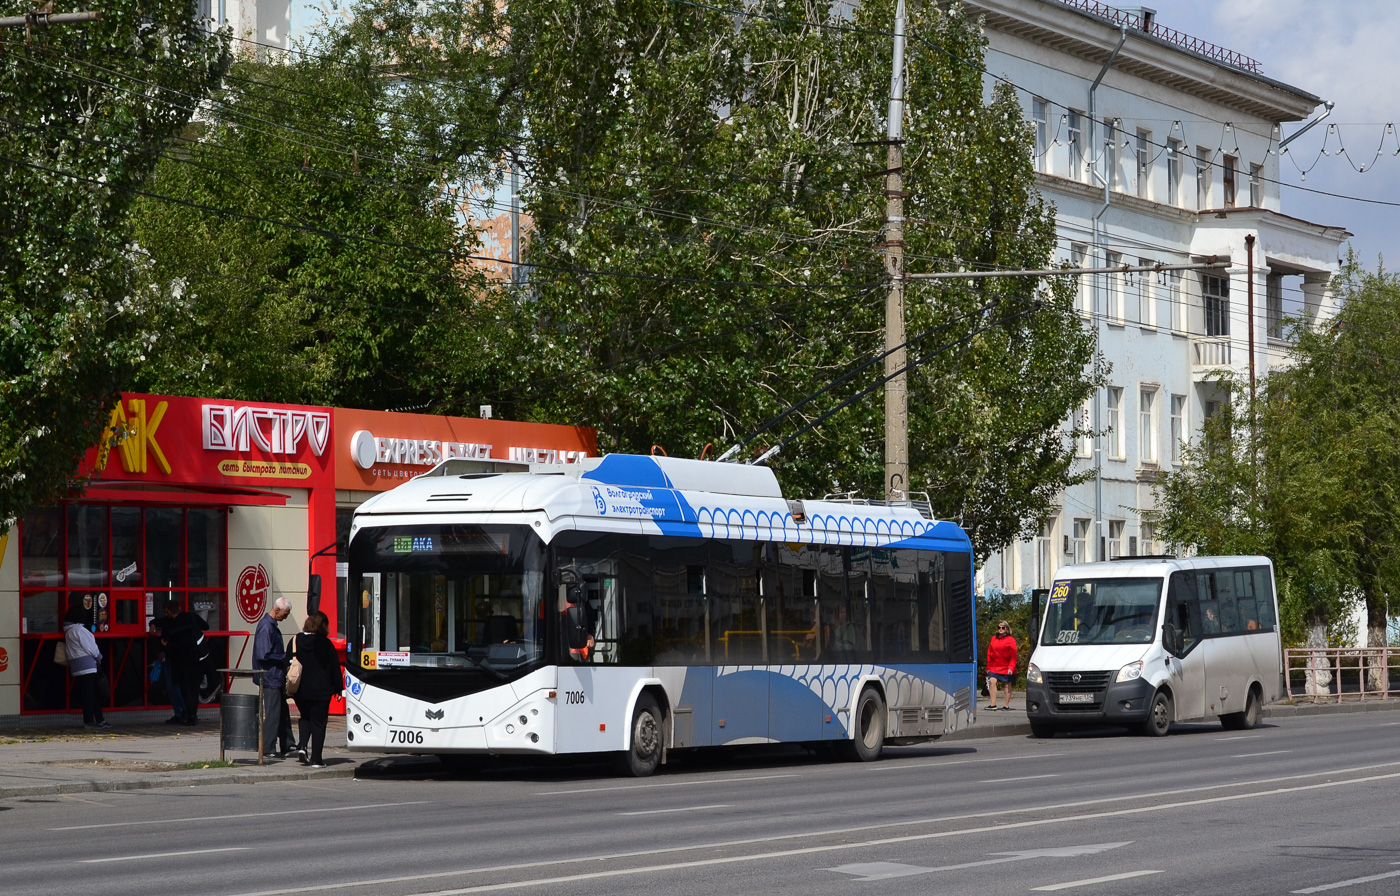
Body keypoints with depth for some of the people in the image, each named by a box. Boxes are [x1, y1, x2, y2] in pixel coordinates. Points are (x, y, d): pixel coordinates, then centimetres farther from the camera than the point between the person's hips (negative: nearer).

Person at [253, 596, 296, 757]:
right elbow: (264, 655, -23)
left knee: (283, 712, 16)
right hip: (270, 677, -11)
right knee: (272, 713, -6)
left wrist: (285, 655, 9)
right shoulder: (266, 627, -18)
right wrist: (285, 657, -14)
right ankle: (268, 749, 0)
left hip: (277, 677, 11)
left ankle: (286, 745, 24)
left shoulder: (271, 625, 14)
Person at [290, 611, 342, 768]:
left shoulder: (295, 641, 0)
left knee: (305, 718, 23)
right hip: (320, 690, -3)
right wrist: (338, 688, 6)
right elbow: (334, 667, -4)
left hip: (300, 690, 3)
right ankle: (316, 759, 2)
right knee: (318, 723, 4)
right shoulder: (326, 644, -8)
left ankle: (302, 745, 1)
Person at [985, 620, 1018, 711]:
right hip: (994, 667, 3)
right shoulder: (994, 639, 11)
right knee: (992, 681, -14)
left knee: (1007, 685, 5)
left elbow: (1013, 656, -5)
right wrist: (988, 667, 12)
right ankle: (993, 704, -13)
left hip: (1006, 668, -3)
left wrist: (1011, 667, -14)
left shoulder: (1010, 640, -3)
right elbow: (989, 653, 15)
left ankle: (1006, 705, 13)